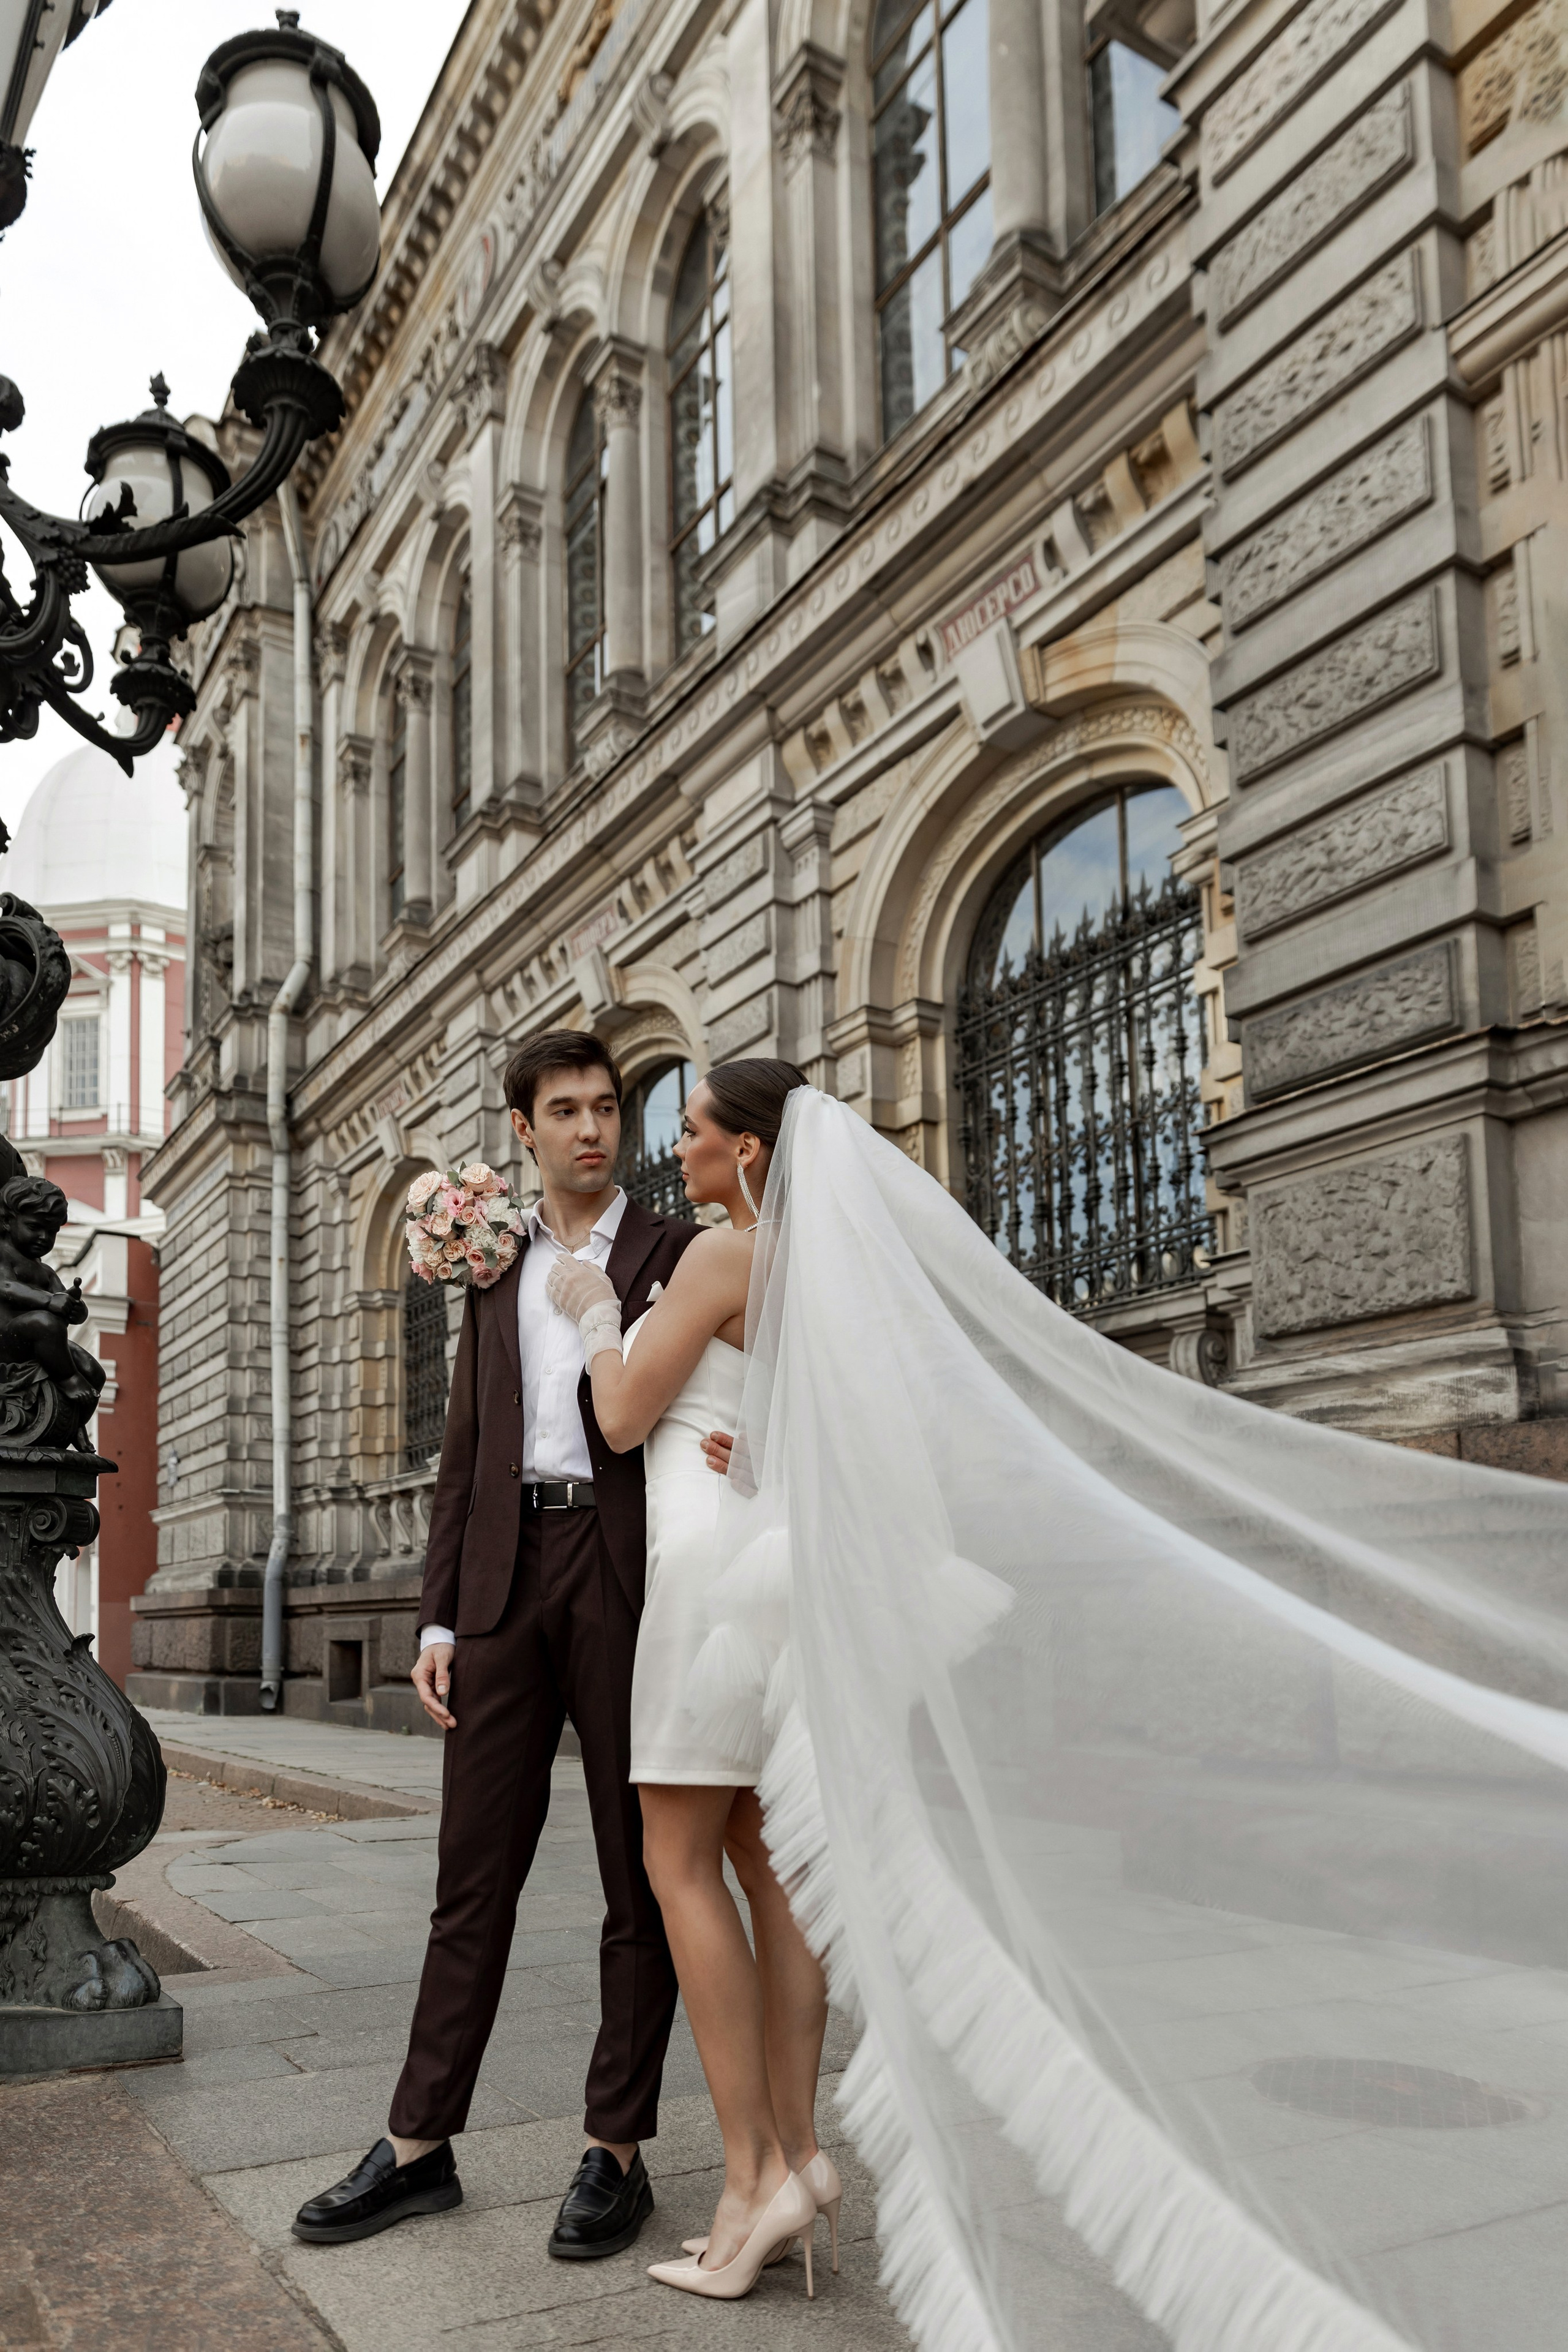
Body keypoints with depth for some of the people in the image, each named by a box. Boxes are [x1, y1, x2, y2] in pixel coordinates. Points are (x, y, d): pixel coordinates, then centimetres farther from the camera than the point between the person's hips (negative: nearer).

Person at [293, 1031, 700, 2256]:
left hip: (631, 1571, -3)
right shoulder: (494, 1269, 16)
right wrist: (440, 1620, 7)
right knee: (476, 1871, 8)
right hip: (506, 1575, 4)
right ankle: (419, 2145, 18)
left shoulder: (677, 1252, 5)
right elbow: (466, 1453, 14)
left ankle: (618, 2152, 15)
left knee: (640, 1872, 4)